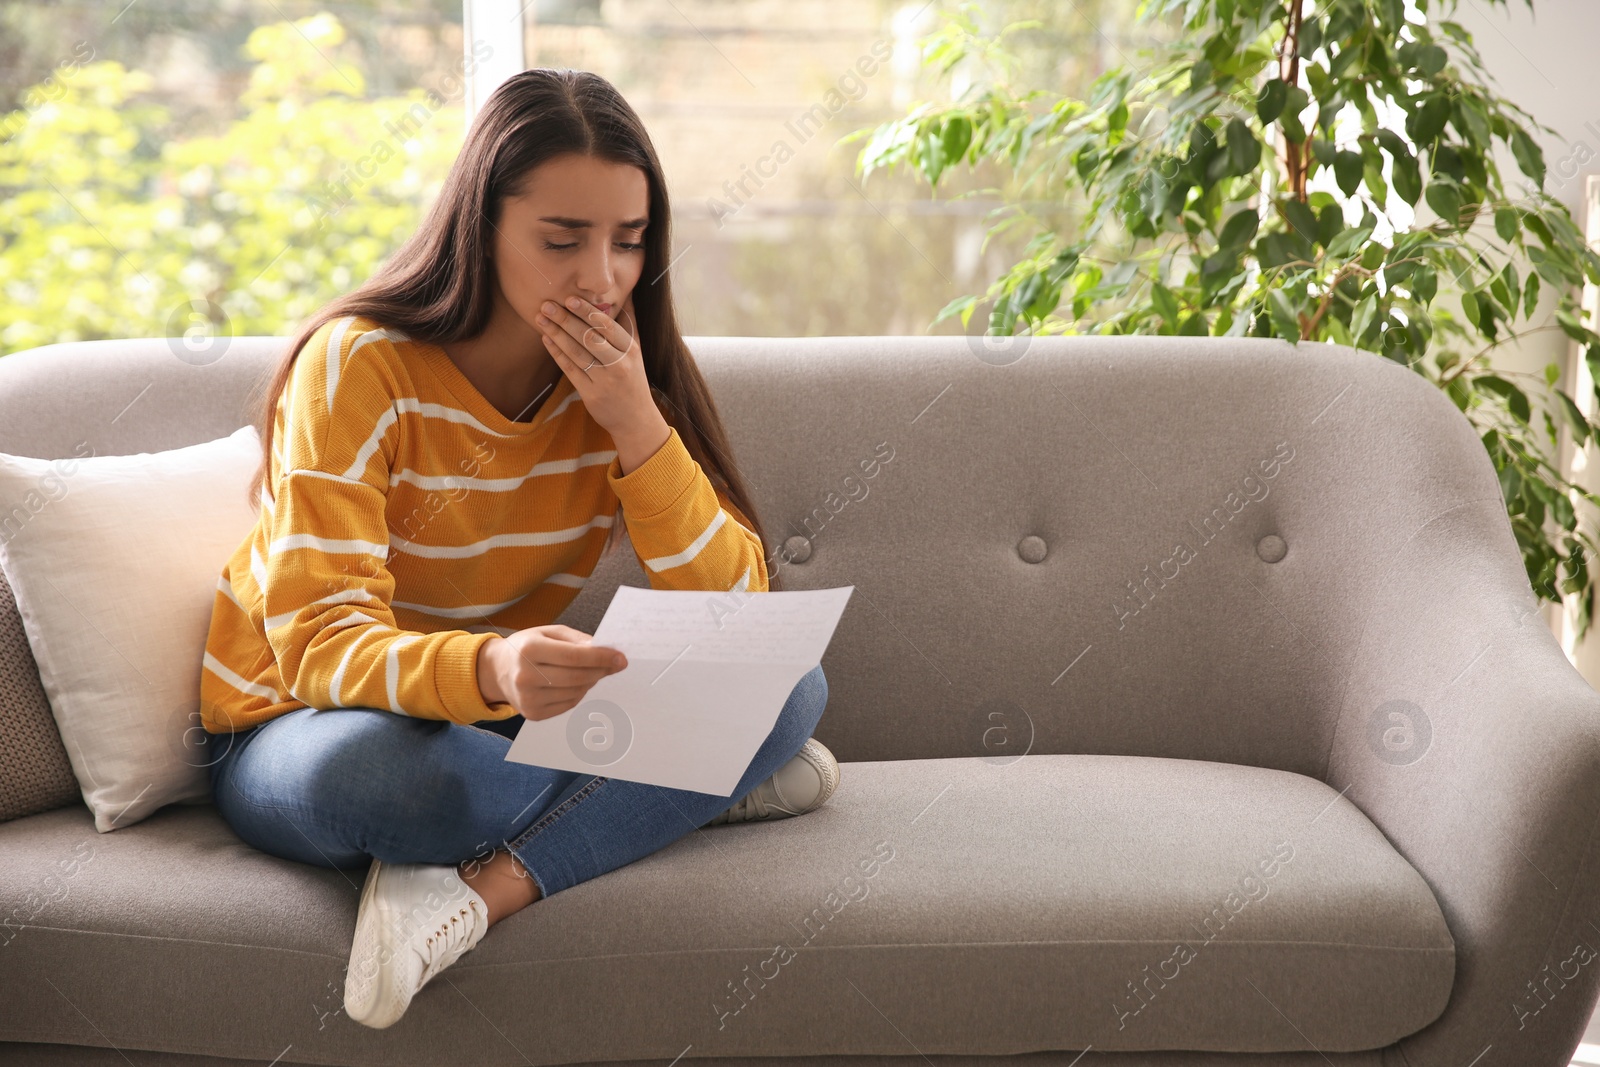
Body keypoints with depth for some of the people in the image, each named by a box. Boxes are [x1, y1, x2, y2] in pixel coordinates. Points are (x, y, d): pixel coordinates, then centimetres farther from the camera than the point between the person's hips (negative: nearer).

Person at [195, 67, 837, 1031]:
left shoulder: (621, 374, -6)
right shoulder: (362, 366, -20)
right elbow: (321, 646, -28)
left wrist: (637, 424, -26)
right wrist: (491, 669, -50)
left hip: (501, 727, 5)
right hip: (297, 725, -5)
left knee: (793, 683, -16)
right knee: (363, 766, -42)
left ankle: (486, 888, -29)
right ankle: (691, 793, -18)